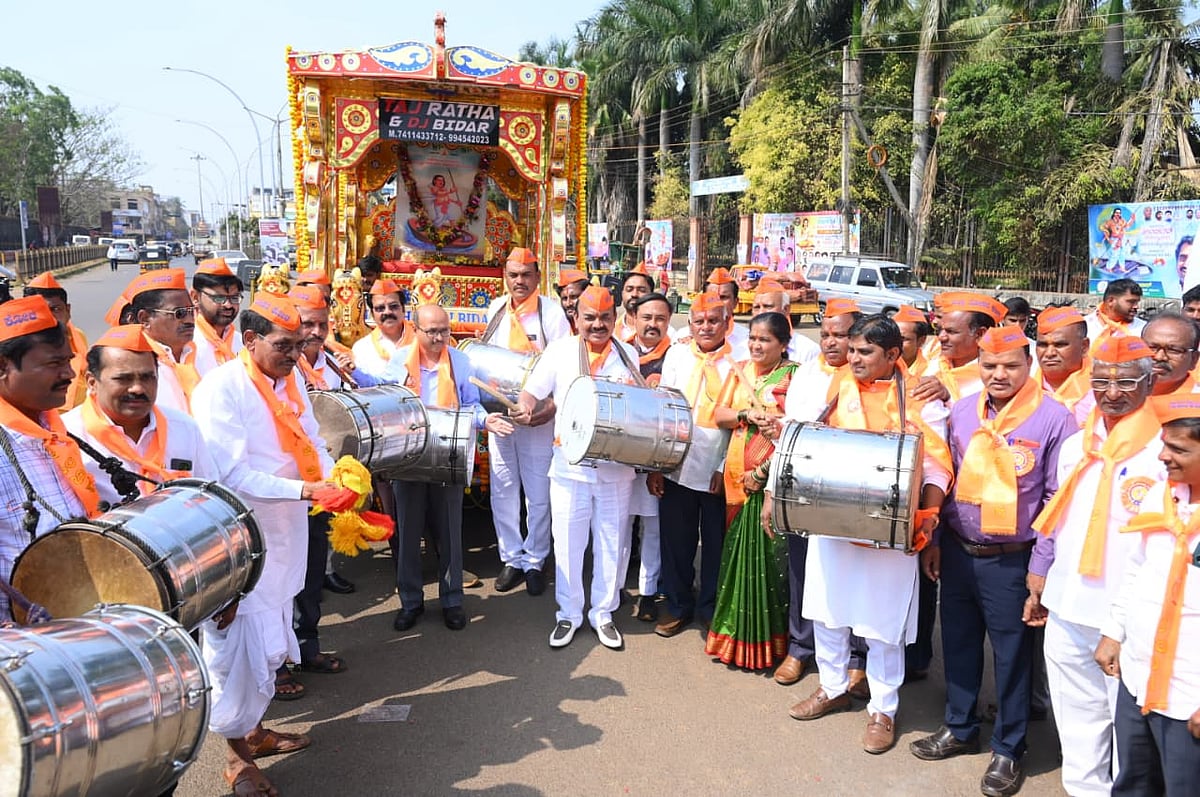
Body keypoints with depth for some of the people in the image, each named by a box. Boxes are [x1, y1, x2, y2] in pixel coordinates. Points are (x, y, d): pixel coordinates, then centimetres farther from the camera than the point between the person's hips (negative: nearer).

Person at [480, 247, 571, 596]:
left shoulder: (551, 312, -8)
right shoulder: (496, 308, 7)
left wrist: (554, 407, -23)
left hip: (538, 416, -4)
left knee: (538, 493, 4)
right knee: (502, 489, 8)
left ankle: (535, 562, 17)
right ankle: (511, 559, 21)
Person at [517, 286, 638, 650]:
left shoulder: (629, 356, 7)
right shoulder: (560, 350, 1)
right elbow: (533, 391, -1)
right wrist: (525, 409, -23)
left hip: (617, 468, 2)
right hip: (570, 467, -1)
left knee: (612, 544, 10)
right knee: (568, 544, 6)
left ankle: (603, 613, 26)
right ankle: (569, 614, 23)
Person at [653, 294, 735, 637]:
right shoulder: (677, 355, 5)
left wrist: (726, 467, -10)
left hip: (719, 473, -2)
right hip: (676, 468, 2)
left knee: (716, 544, 10)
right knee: (676, 541, 11)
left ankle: (711, 608, 28)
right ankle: (678, 606, 29)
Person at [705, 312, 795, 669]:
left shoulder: (794, 376, -4)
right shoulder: (739, 371, 12)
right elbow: (720, 415, 9)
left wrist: (764, 471, -16)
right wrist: (748, 415, -11)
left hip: (774, 479, -5)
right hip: (738, 476, 5)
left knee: (770, 554, -3)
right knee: (738, 552, 10)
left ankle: (766, 638, 10)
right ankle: (736, 633, 23)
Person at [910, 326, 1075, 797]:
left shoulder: (1053, 419, -12)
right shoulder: (962, 411, 2)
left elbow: (1058, 501, -10)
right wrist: (934, 541, 10)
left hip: (1010, 561, -4)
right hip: (957, 553, 5)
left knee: (1011, 654, 10)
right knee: (958, 642, 17)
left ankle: (1008, 749, 29)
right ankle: (959, 729, 36)